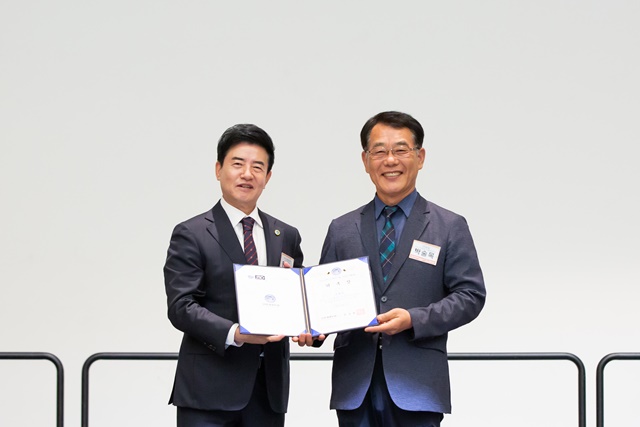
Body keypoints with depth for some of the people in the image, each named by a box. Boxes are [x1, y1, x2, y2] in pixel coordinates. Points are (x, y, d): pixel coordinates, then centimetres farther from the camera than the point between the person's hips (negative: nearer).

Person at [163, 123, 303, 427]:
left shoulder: (286, 237, 15)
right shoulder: (191, 234, -1)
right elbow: (181, 306, -10)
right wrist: (233, 333, -24)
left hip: (269, 390, 5)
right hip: (209, 390, -5)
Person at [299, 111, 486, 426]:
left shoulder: (450, 227, 6)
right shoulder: (341, 230, 14)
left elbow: (470, 295, 1)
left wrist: (414, 320, -13)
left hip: (416, 388, -2)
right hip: (355, 387, 3)